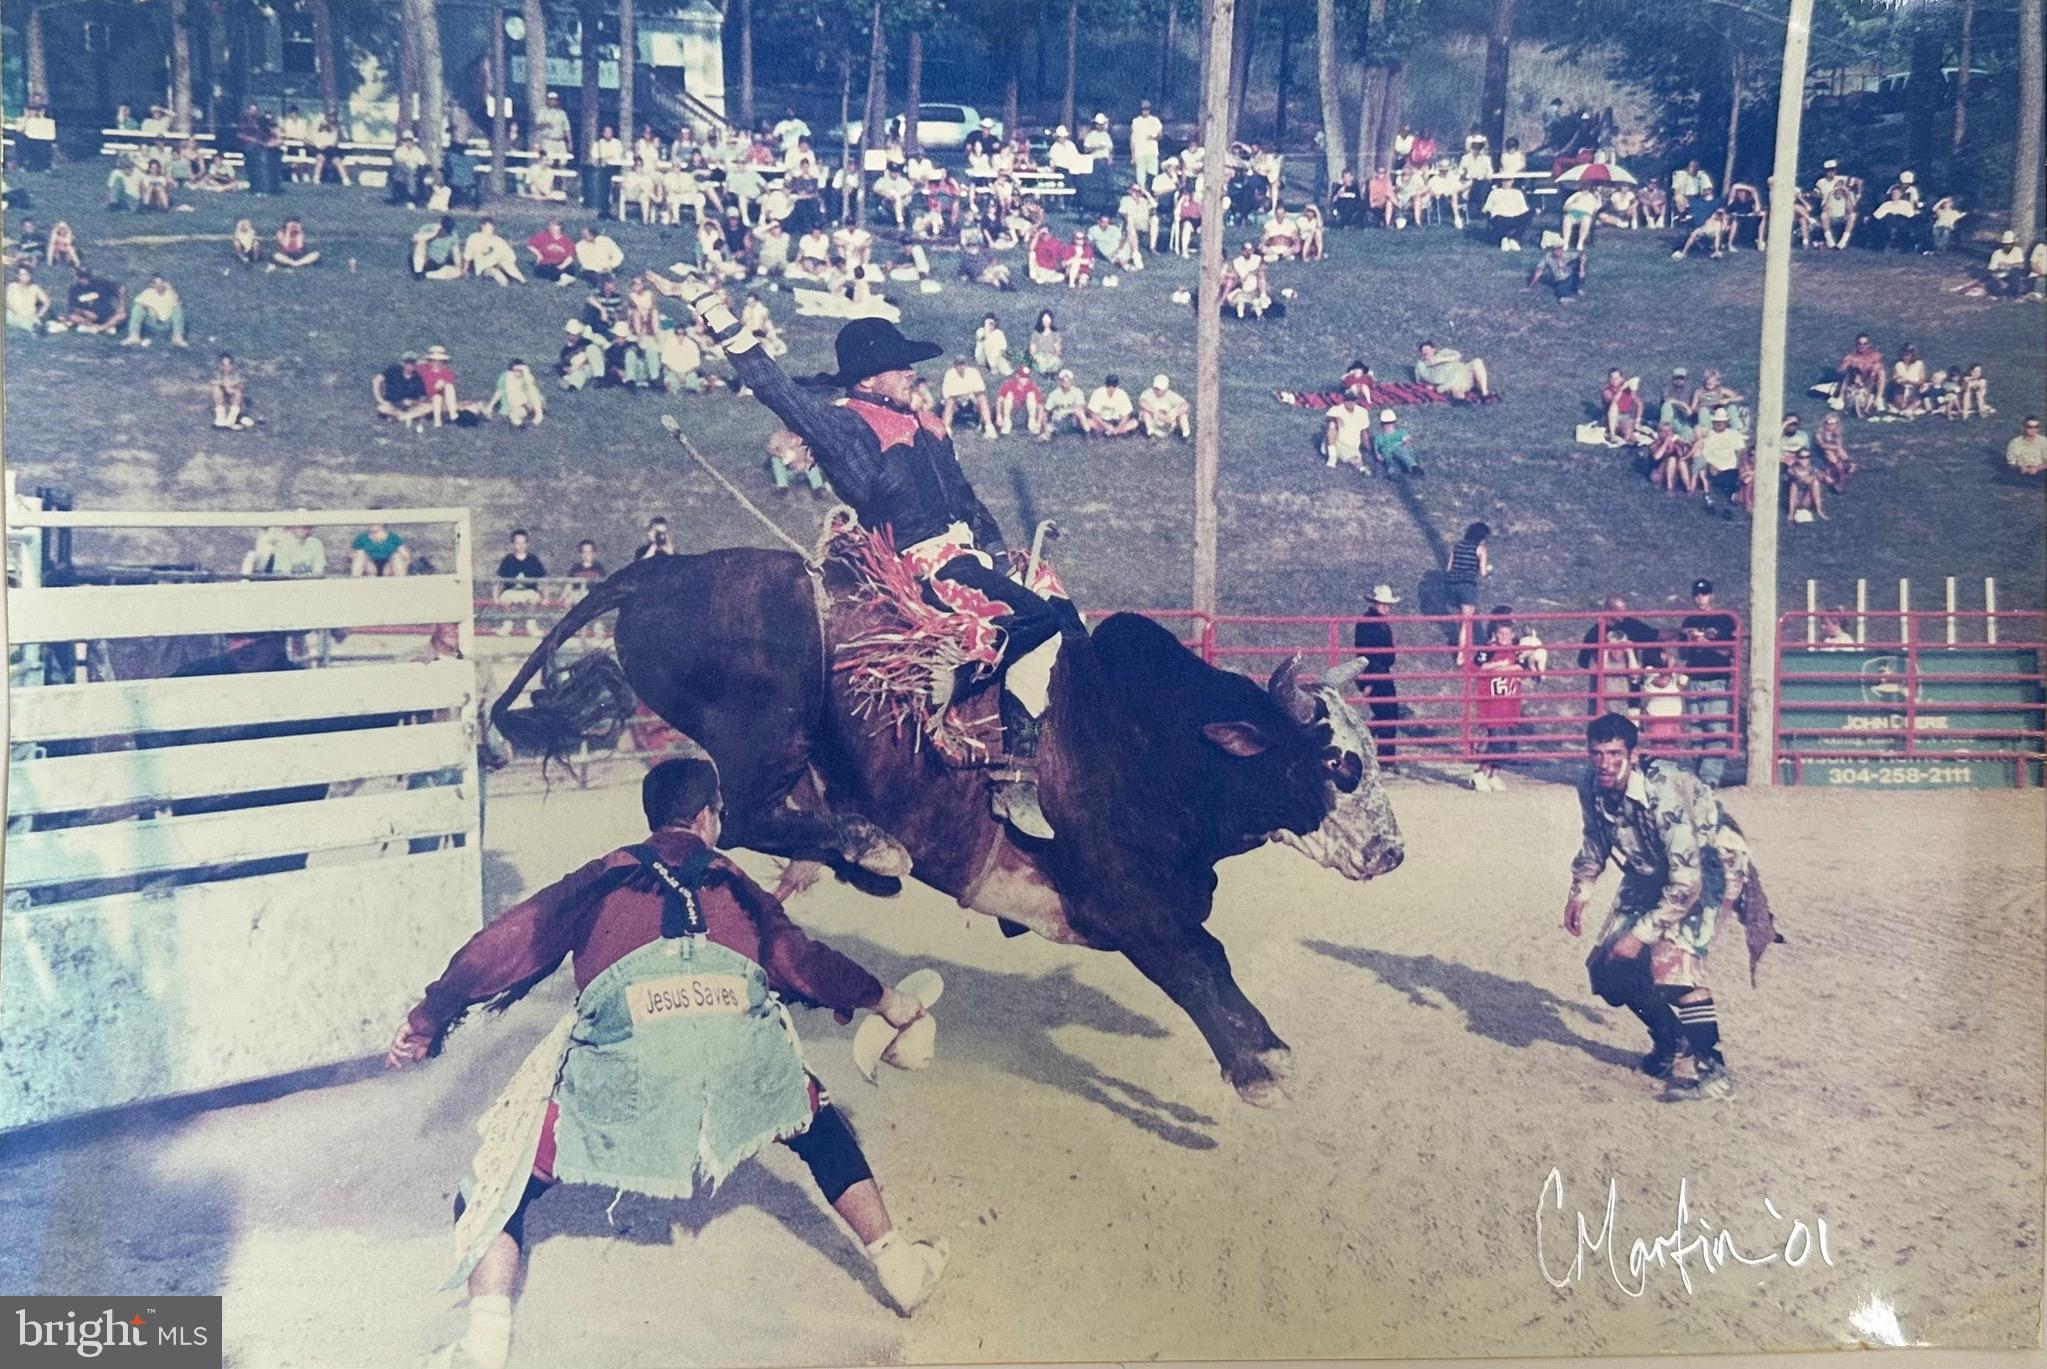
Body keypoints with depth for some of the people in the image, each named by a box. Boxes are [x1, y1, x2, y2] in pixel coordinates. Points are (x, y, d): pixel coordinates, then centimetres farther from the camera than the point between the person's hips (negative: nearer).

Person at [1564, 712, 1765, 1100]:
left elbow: (1687, 881, -34)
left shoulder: (1664, 791, -34)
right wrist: (1578, 891, 3)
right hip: (1650, 873, 8)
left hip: (1711, 863, -8)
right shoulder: (1591, 789, -13)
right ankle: (1671, 1040, 27)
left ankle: (1714, 1070, -18)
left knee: (1671, 957, -29)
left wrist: (1642, 933, -33)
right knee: (1606, 966, 3)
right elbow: (1595, 840, 11)